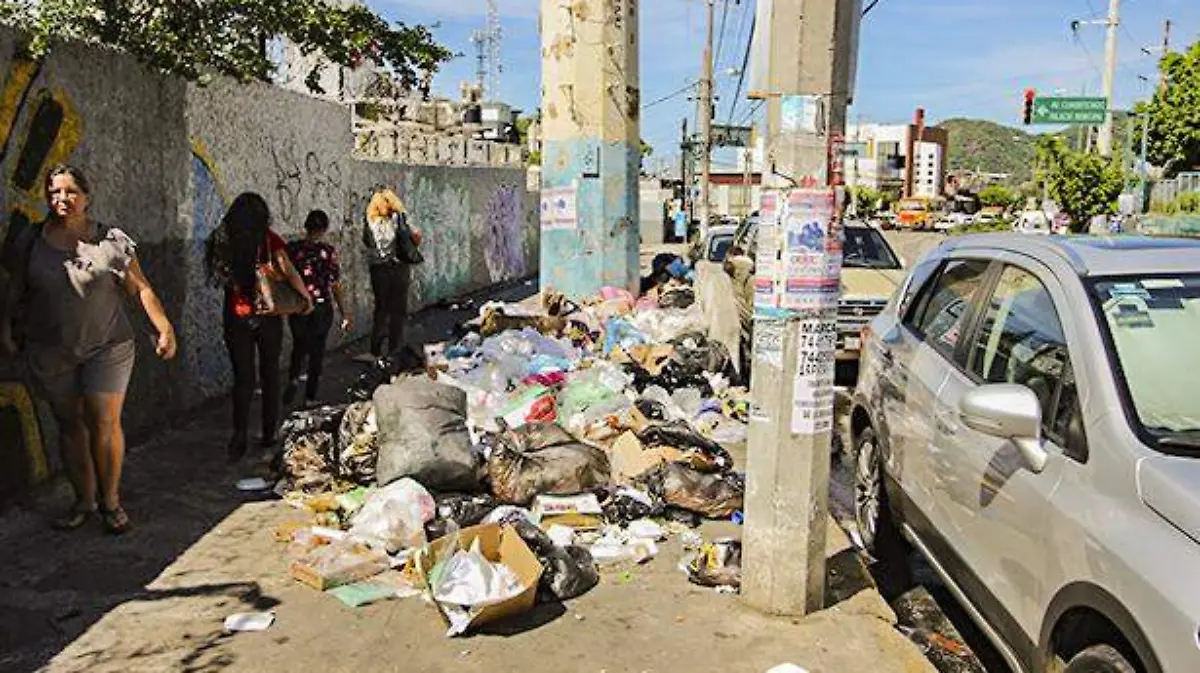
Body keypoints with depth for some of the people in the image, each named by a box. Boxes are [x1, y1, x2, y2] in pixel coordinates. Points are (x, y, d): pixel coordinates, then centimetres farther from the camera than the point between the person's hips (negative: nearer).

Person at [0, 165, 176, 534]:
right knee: (70, 425, 9)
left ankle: (110, 500, 12)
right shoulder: (30, 241, 3)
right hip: (50, 353, 3)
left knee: (104, 423, -4)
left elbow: (141, 289, -3)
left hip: (107, 347, -2)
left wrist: (164, 328, -10)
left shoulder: (112, 241, -4)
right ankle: (84, 500, 21)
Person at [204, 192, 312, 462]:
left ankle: (240, 438, 0)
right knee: (270, 374, 13)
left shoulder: (222, 240, 0)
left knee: (243, 379, 8)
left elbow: (221, 277, 5)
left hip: (235, 317, 2)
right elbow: (288, 271, -18)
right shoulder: (268, 239, -10)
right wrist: (307, 297, -8)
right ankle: (269, 435, 20)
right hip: (267, 316, -2)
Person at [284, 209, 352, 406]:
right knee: (317, 350, 12)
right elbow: (336, 286, -8)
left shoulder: (292, 248, -5)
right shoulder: (328, 251, -10)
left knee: (299, 346, 17)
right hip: (322, 309, 0)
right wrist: (346, 313, -2)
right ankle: (310, 397, 17)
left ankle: (293, 378, -6)